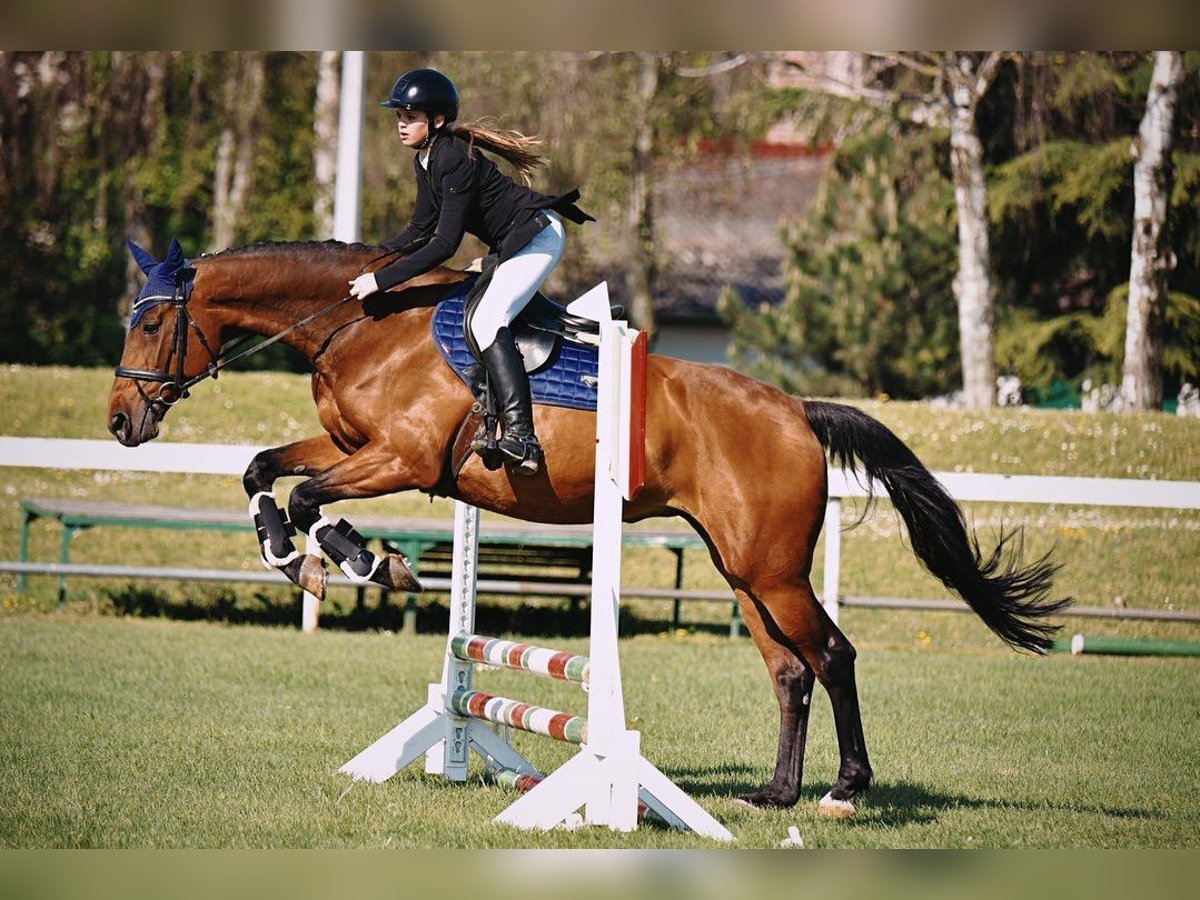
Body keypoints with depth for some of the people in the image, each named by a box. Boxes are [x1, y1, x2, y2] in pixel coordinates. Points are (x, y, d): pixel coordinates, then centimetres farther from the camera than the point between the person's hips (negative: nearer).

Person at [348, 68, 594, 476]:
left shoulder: (455, 161, -23)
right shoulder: (427, 161, 7)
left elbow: (444, 245, -26)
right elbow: (421, 231, 17)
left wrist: (381, 280, -25)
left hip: (537, 235, -11)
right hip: (511, 246, 11)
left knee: (486, 321, -24)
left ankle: (521, 438, -36)